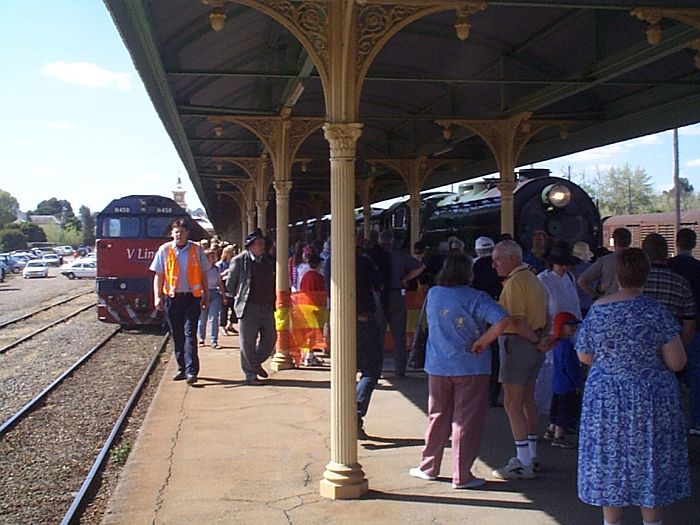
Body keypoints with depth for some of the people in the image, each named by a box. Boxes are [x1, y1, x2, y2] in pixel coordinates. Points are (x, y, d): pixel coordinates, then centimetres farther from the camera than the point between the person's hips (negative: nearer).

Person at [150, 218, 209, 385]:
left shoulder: (197, 250, 3)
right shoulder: (164, 250, 3)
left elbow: (203, 274, 7)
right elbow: (159, 275, 5)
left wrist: (206, 295, 3)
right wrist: (157, 296, -3)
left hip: (192, 297, -2)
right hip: (172, 297, 2)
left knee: (190, 333, -9)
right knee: (177, 335, 8)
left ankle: (191, 371, -11)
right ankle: (182, 368, 18)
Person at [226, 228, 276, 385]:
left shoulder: (268, 260, 9)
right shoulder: (239, 261, -6)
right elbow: (230, 284, 2)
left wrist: (271, 300, 15)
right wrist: (240, 298, 8)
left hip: (267, 307, 5)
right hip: (248, 308, -5)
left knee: (270, 338, 9)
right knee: (248, 343, 1)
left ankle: (256, 363, 31)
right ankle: (250, 375, 10)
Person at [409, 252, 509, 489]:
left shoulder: (433, 294, 0)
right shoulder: (475, 298, -14)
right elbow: (502, 320, -26)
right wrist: (481, 343, -16)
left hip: (438, 366, 4)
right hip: (470, 367, -4)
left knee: (438, 418, 17)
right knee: (466, 421, 5)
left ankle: (428, 467, 27)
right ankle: (461, 476, 9)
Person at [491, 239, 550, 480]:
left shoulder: (515, 282, -16)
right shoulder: (533, 279, 16)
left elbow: (517, 321, -23)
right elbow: (543, 317, 18)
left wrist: (537, 341, -12)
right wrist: (542, 339, 6)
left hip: (517, 343, -10)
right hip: (534, 346, 10)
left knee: (512, 404, -6)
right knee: (527, 401, 17)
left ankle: (523, 464, -5)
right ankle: (531, 455, 26)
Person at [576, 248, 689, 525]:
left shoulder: (596, 310, -4)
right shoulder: (654, 310, -12)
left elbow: (584, 356, 6)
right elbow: (677, 362, -10)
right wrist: (651, 353, 8)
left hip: (604, 397, 3)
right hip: (650, 399, -2)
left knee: (609, 464, 11)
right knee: (651, 464, 10)